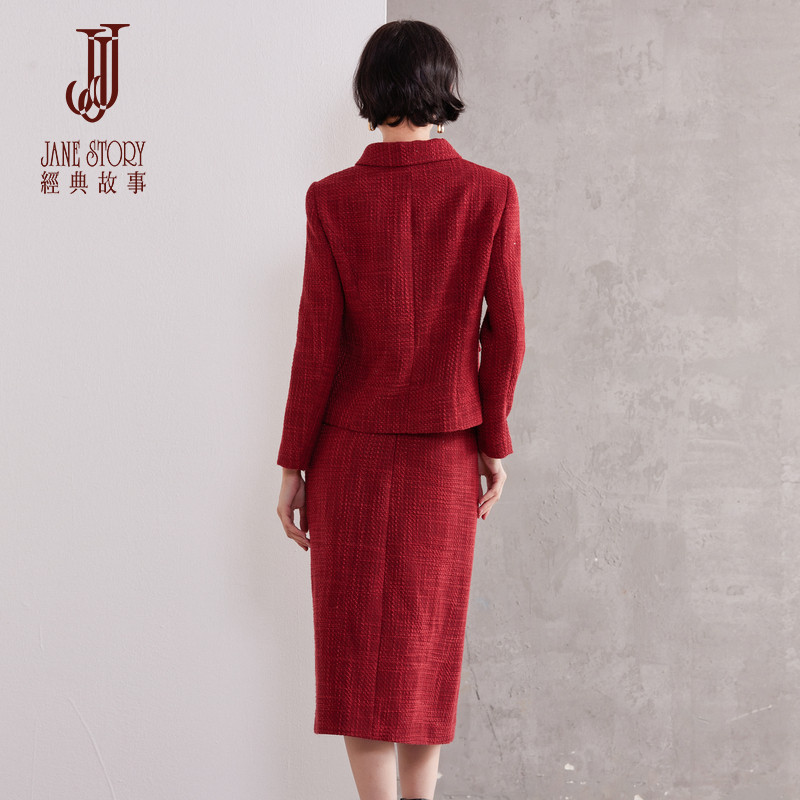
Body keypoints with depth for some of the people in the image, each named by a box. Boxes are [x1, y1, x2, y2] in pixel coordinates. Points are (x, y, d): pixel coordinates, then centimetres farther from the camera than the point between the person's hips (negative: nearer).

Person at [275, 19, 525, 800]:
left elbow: (318, 344, -11)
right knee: (424, 633, 16)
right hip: (444, 449, 2)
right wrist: (494, 443, 6)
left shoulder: (333, 200, -11)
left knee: (358, 640, 5)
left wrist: (292, 466, -2)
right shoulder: (491, 194, -8)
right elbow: (504, 333, -7)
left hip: (350, 444, -2)